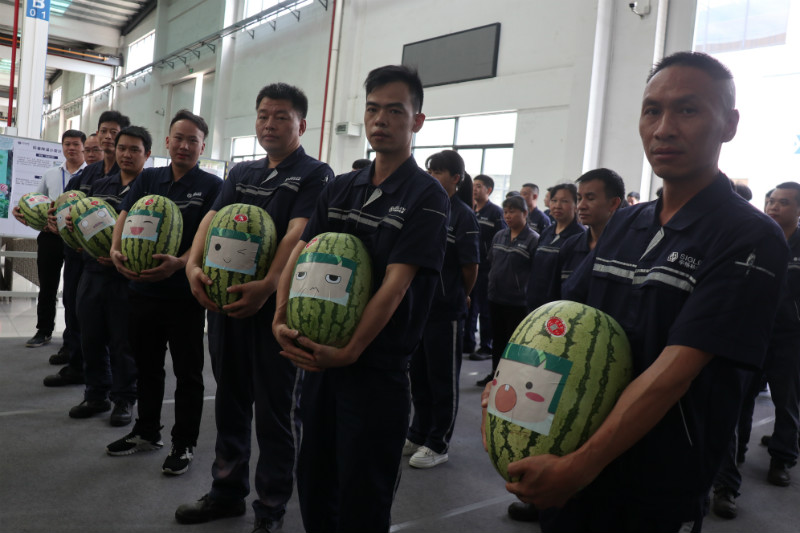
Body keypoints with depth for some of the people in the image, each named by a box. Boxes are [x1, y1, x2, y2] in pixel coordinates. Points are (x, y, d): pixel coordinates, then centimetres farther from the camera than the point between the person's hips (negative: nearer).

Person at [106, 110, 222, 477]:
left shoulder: (211, 186, -5)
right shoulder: (148, 179, 9)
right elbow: (124, 217, 2)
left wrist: (179, 263, -30)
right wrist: (116, 250, -18)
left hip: (185, 294, -5)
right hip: (142, 289, 5)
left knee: (187, 373, 6)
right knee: (146, 366, 18)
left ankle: (184, 444, 19)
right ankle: (146, 432, 36)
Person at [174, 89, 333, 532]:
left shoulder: (315, 175, -4)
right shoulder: (241, 174, 16)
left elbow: (298, 233, -19)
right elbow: (212, 219, 5)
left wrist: (268, 285, -32)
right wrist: (194, 264, -15)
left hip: (278, 305, -6)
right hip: (225, 300, 7)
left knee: (276, 411, 5)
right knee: (230, 402, 18)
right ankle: (227, 491, 35)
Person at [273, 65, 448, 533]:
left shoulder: (427, 197, -9)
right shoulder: (340, 190, 10)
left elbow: (395, 284, -17)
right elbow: (300, 256, 5)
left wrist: (351, 352, -19)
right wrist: (282, 320, -10)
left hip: (377, 368, -6)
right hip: (319, 358, 6)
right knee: (314, 483, 19)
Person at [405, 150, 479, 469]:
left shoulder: (463, 216, -11)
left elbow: (470, 267, -8)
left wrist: (456, 298, 5)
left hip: (445, 311, -6)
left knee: (443, 379, 7)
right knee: (418, 373, 16)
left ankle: (438, 444, 21)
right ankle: (418, 434, 33)